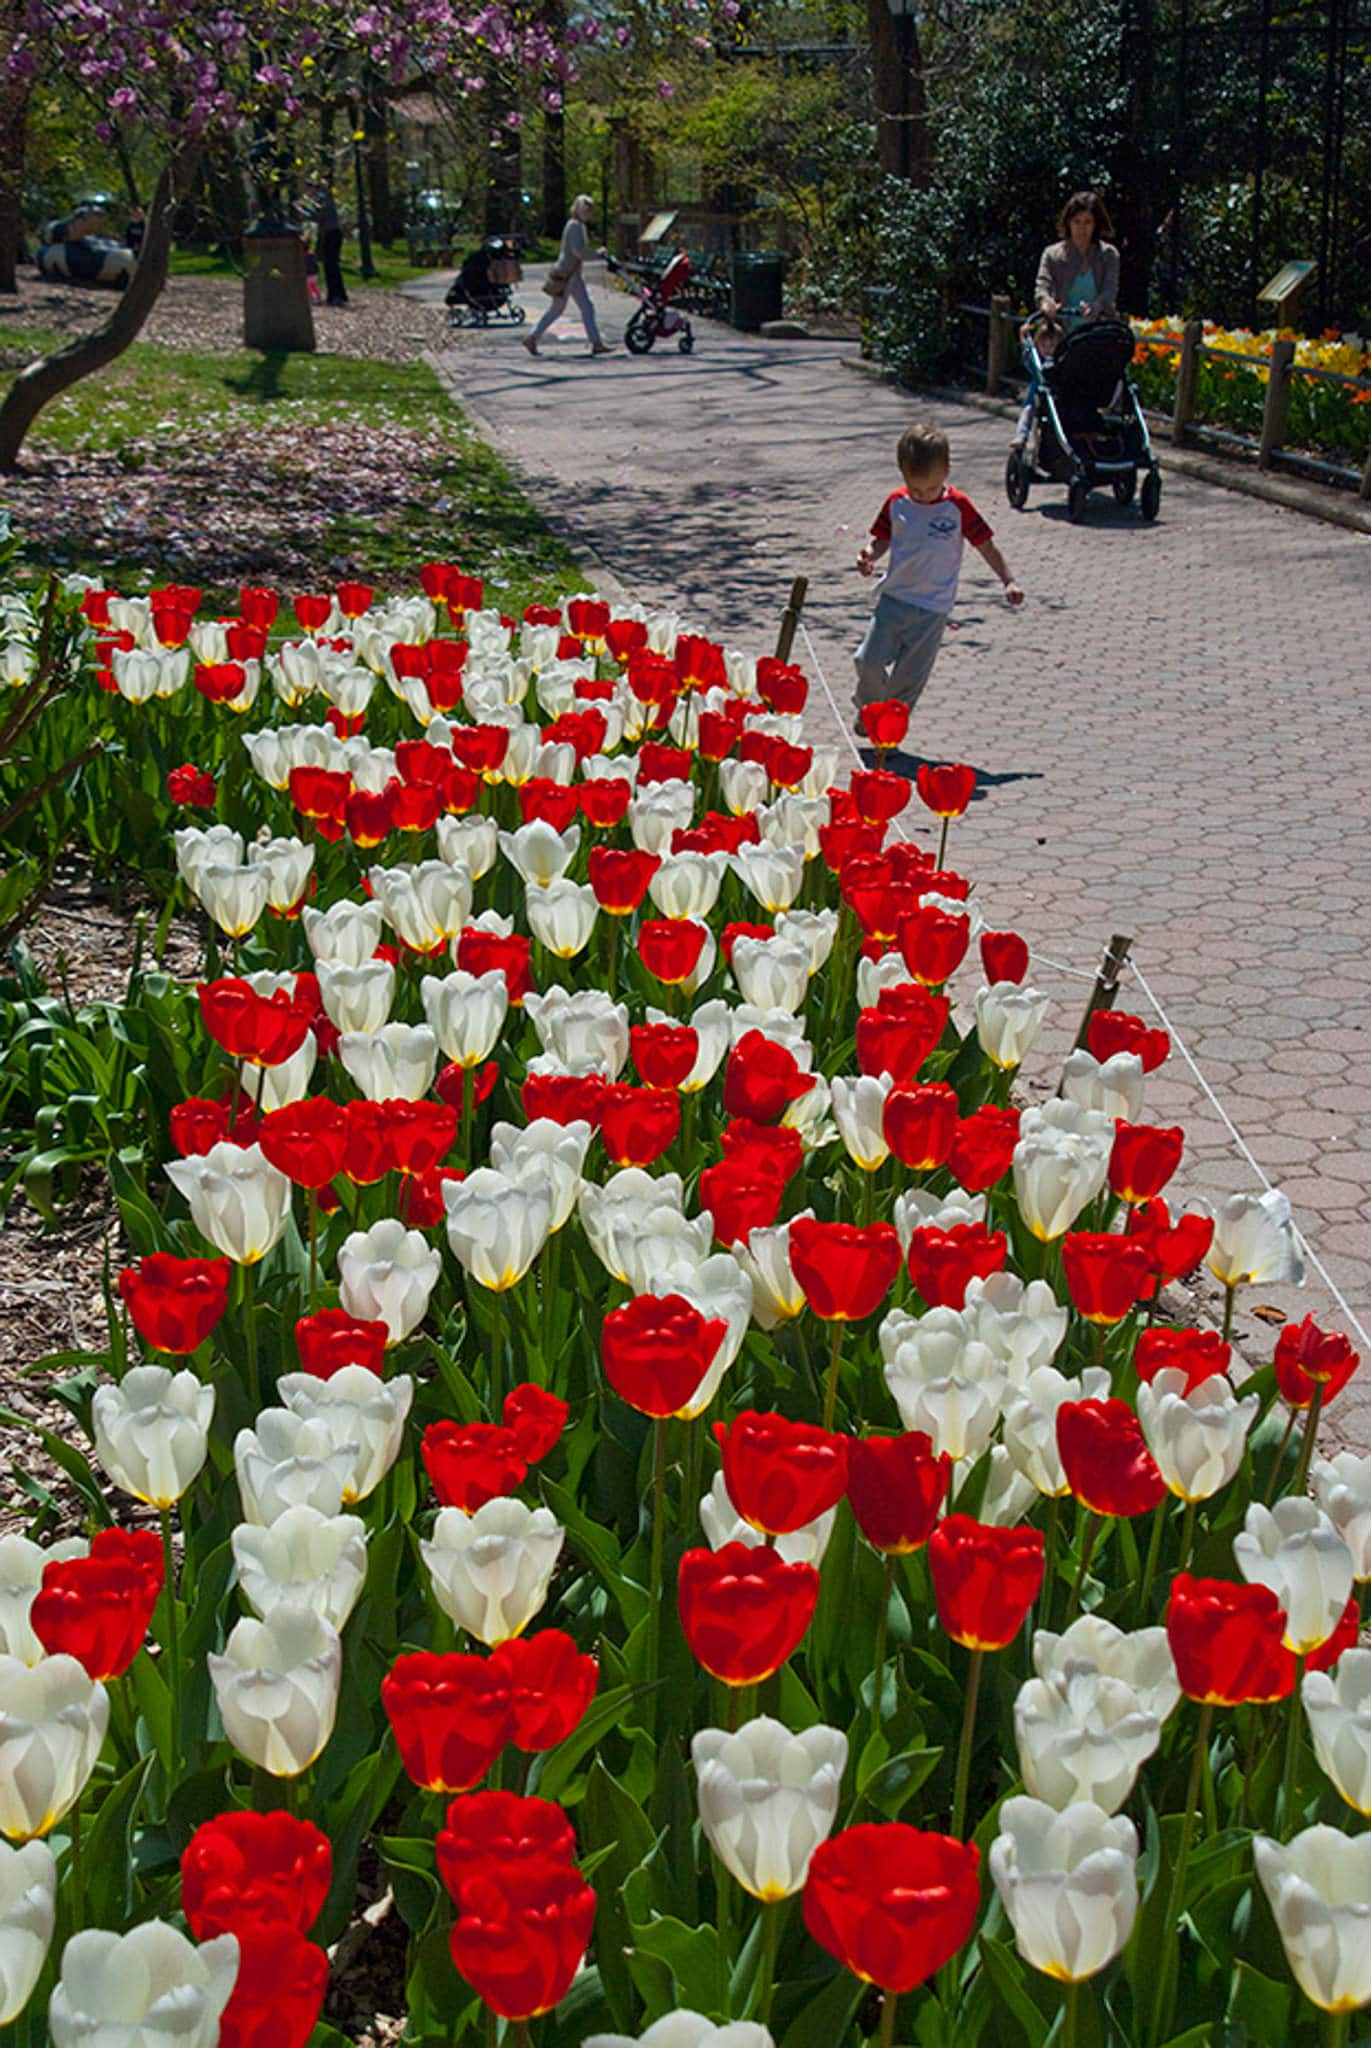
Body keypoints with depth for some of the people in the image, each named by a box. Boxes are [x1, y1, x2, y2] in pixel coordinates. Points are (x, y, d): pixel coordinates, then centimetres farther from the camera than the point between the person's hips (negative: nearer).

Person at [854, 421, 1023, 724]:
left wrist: (1008, 581, -9)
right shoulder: (896, 503, -1)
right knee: (869, 660, -2)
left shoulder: (958, 506, -9)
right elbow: (882, 538, 10)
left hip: (933, 608, -2)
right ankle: (869, 707, 27)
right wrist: (869, 555, -13)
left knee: (910, 674, 1)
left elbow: (985, 545, -3)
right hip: (893, 597, 2)